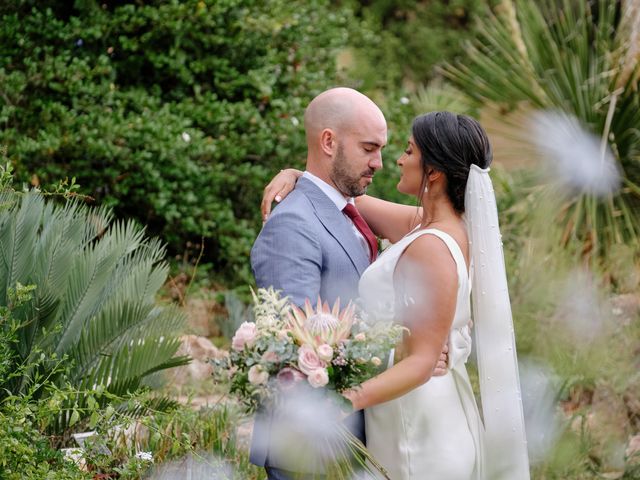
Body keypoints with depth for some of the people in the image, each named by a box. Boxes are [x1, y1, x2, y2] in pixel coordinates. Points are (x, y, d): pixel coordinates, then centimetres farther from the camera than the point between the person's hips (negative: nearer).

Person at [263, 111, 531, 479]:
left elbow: (422, 362, -26)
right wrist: (295, 174, 1)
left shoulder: (431, 247, -23)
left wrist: (347, 400, -37)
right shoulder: (425, 226, 4)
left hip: (418, 431, -9)